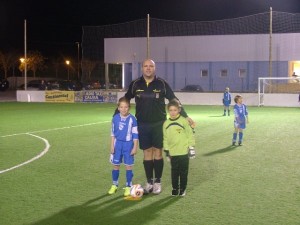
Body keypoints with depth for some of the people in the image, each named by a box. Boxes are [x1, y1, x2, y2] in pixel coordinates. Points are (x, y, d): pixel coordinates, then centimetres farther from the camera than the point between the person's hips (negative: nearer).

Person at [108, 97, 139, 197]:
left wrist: (135, 147, -8)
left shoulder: (132, 119, -11)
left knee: (128, 166, 3)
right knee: (116, 165, 10)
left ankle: (128, 187, 15)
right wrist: (112, 145, 5)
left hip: (128, 144, -3)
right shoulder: (115, 118, -1)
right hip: (118, 144, 3)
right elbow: (113, 133, 7)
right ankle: (114, 185, 24)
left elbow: (135, 135, -6)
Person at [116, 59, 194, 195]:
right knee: (147, 153, 6)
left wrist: (185, 116, -3)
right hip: (143, 124, 1)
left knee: (158, 152, 4)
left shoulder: (162, 84, -3)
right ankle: (149, 182, 16)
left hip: (159, 124, -1)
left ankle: (157, 182, 15)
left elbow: (174, 100, 1)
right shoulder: (135, 84, 0)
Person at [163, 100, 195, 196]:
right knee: (174, 171, 8)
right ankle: (175, 188, 20)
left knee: (183, 171, 7)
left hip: (184, 152, -2)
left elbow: (190, 135, -2)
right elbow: (165, 138, 11)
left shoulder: (183, 121, -7)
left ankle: (183, 188, 19)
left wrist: (191, 148, -3)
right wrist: (166, 150, 10)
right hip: (173, 152, 3)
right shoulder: (166, 124, 3)